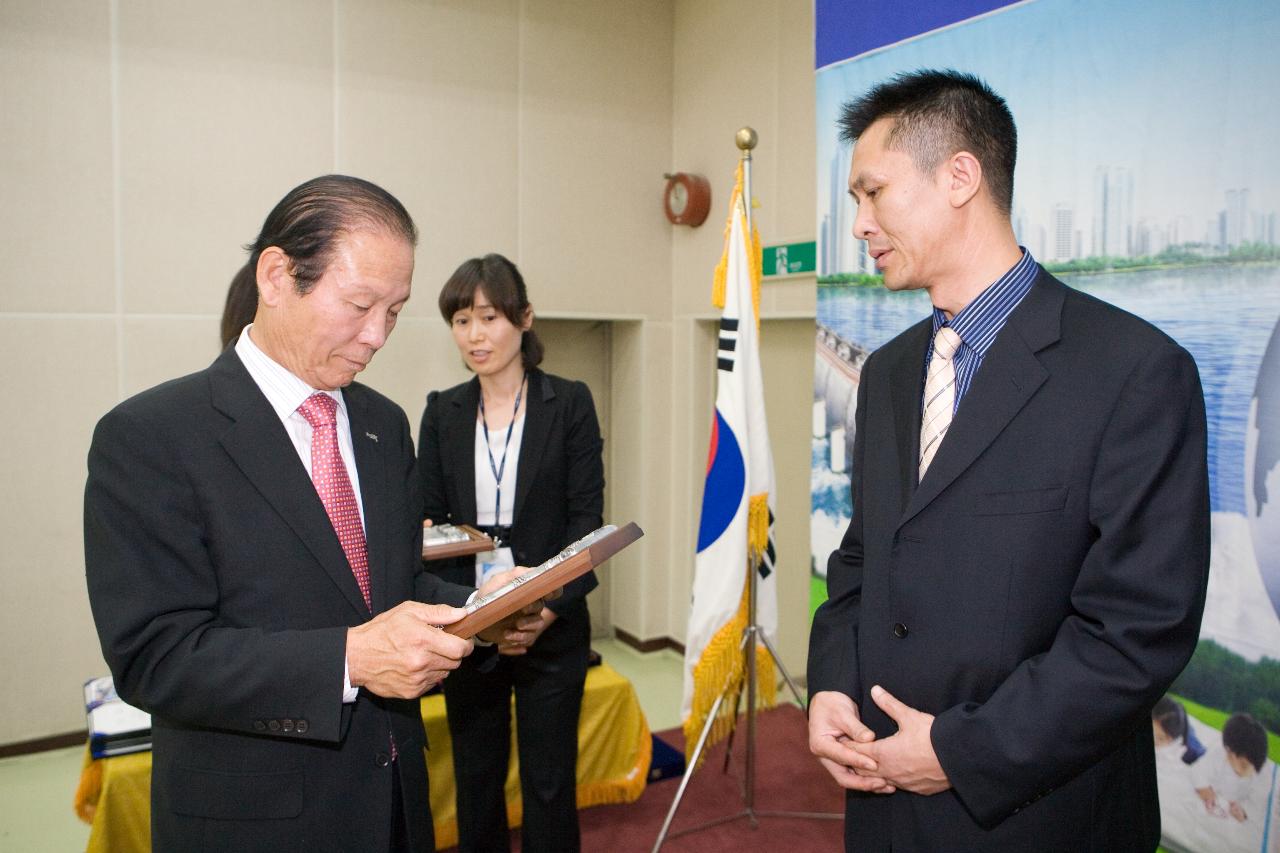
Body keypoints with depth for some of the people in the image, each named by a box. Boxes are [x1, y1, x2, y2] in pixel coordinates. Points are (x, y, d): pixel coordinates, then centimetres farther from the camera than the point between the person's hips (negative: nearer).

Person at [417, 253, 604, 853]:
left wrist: (550, 606, -19)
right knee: (475, 779, 15)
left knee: (548, 782, 7)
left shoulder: (569, 403, -3)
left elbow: (588, 517, -6)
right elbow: (428, 520, 3)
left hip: (552, 629, -3)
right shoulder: (442, 411, 5)